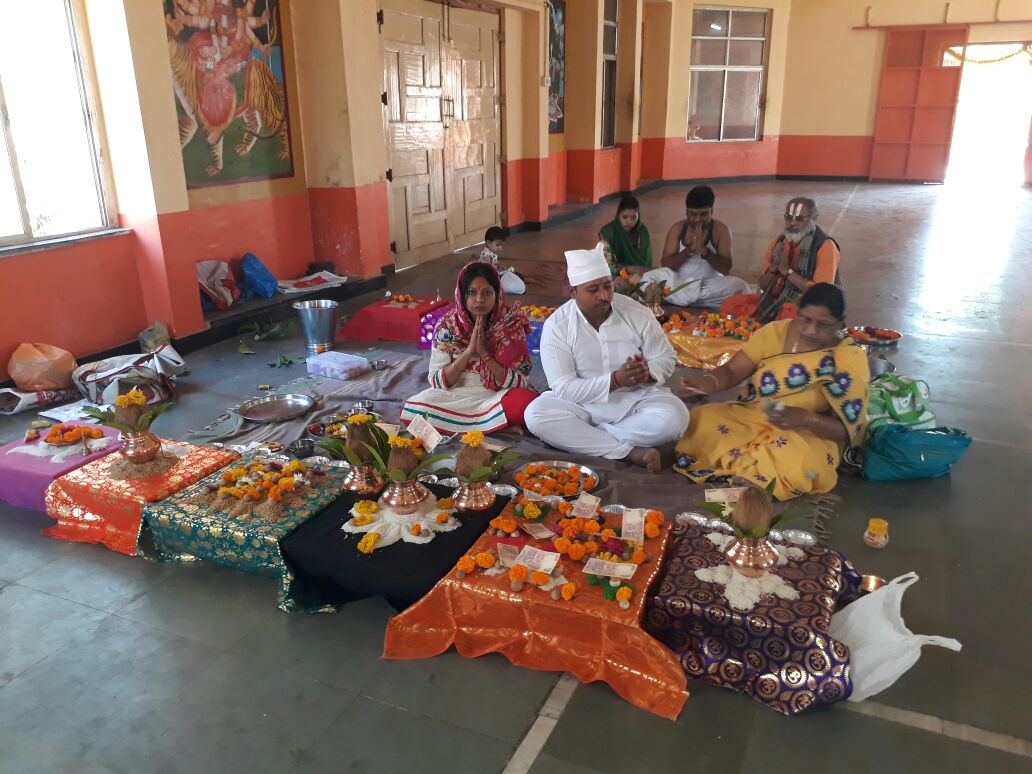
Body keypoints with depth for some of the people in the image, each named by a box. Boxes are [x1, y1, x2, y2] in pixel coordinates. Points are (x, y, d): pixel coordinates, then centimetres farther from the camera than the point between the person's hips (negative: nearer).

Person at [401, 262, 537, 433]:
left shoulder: (512, 324, -7)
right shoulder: (447, 327, -6)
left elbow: (520, 382, -10)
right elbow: (437, 383, -8)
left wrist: (484, 354, -20)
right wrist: (468, 351, -20)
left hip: (497, 397, -1)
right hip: (454, 397, 1)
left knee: (527, 402, -34)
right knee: (410, 411, -27)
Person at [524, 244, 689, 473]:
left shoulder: (637, 313, -8)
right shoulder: (556, 325, -14)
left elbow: (666, 358, 1)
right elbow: (564, 388, -18)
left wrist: (647, 372, -24)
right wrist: (615, 380, -29)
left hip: (637, 399, 1)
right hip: (583, 403, -1)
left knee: (675, 417, -28)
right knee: (536, 414, -29)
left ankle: (581, 438, -20)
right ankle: (630, 452, -29)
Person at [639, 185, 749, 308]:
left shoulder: (721, 230, -5)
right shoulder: (677, 228, -1)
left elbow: (725, 269, -12)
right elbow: (665, 264, -8)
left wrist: (704, 251, -28)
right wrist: (689, 250, -23)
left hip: (711, 285, 0)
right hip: (678, 282, 0)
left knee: (739, 285, -29)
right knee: (650, 277, -25)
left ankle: (684, 296, -25)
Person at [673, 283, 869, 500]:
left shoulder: (851, 360, -11)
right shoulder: (776, 331, -3)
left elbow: (845, 429, -13)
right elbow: (732, 370, -3)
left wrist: (806, 418, -34)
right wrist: (707, 383, -28)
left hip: (807, 434, -2)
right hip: (748, 418, 3)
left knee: (799, 465, -38)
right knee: (700, 421, -25)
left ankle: (731, 468, -13)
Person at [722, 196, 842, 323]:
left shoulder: (825, 246, -11)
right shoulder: (780, 240, 6)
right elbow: (763, 286, 8)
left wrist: (787, 270, -20)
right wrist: (773, 268, -13)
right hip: (777, 300, 6)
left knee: (789, 315, -41)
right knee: (730, 305, -12)